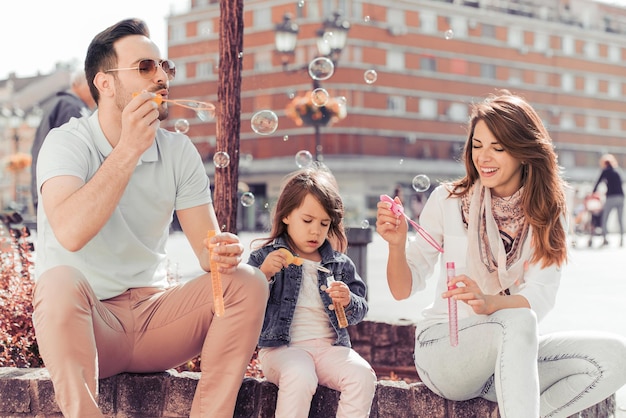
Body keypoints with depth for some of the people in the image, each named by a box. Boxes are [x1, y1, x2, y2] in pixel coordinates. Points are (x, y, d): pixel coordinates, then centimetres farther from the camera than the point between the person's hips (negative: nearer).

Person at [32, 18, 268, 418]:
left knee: (247, 282, -16)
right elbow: (70, 233, -28)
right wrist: (129, 149, -27)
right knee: (61, 281, -36)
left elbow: (207, 246, 0)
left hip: (153, 311, 5)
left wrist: (223, 253, -25)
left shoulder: (179, 151, 4)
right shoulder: (68, 142, -9)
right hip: (83, 323, -4)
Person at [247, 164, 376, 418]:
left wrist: (348, 302, -7)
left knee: (363, 376, -24)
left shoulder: (339, 263, 13)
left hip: (331, 346, 4)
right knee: (300, 377, -36)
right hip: (283, 347, -4)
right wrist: (264, 274, -18)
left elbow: (359, 311, 15)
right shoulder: (265, 256, 4)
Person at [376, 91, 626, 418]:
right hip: (443, 349, -3)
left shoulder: (545, 215, 2)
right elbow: (403, 289, -2)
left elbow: (540, 297, -12)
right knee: (518, 320, -35)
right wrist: (396, 245, -24)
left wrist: (489, 302, -32)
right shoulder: (447, 200, -3)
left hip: (514, 356, 4)